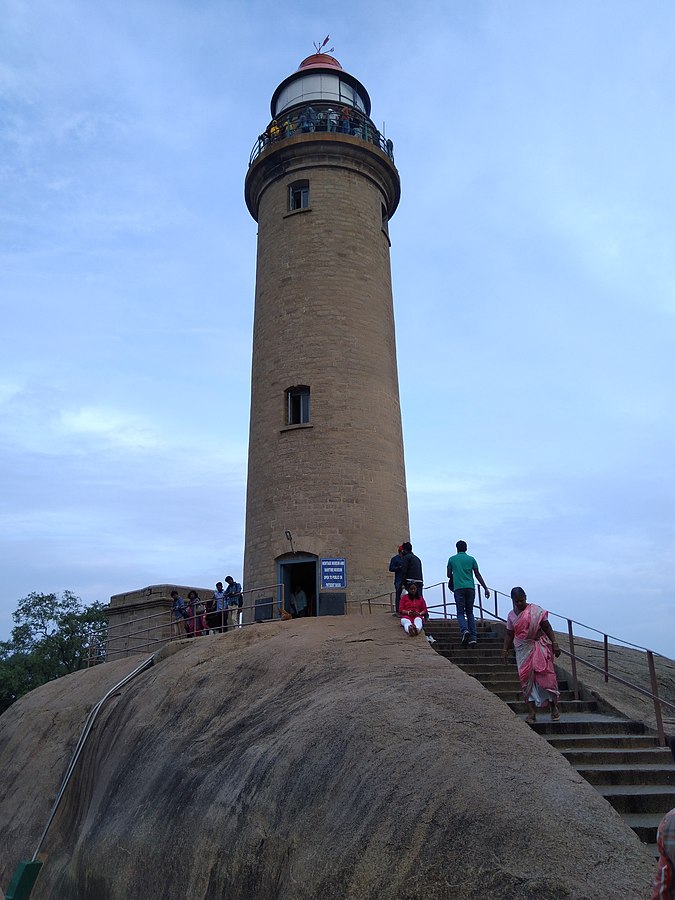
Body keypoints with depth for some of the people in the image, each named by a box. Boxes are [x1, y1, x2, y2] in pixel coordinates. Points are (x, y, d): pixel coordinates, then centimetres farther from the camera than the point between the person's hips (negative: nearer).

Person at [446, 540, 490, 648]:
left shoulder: (452, 559, 9)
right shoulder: (471, 559, 11)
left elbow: (449, 575, 12)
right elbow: (478, 575, 7)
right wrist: (485, 588, 9)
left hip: (458, 588, -2)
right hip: (470, 588, 2)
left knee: (460, 613, 2)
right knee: (470, 612, 12)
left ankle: (465, 631, -25)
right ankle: (473, 637, 1)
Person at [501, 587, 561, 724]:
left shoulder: (536, 610, -4)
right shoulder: (511, 615, 8)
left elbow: (547, 628, -2)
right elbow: (509, 634, 12)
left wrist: (555, 644, -8)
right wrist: (505, 650, 4)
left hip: (540, 647, -3)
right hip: (523, 650, 3)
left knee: (545, 675, -7)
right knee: (526, 678, -1)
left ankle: (554, 707, 11)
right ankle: (532, 712, 3)